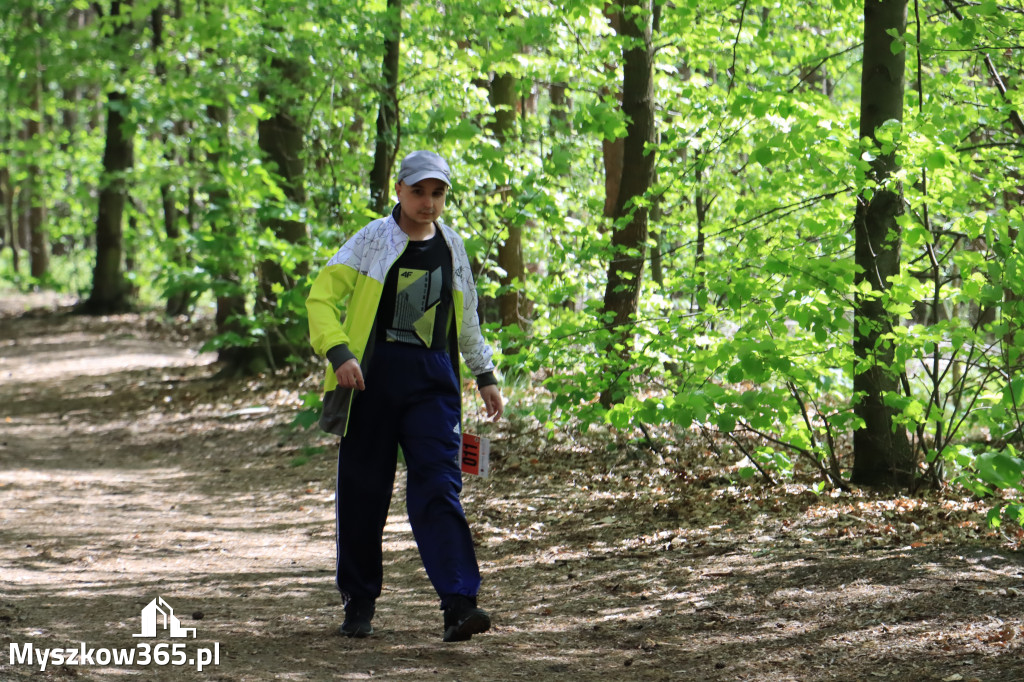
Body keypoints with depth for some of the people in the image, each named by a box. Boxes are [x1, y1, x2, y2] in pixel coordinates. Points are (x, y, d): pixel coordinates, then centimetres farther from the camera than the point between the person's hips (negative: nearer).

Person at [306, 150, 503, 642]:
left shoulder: (451, 248, 12)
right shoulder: (371, 241, 0)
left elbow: (466, 318, 25)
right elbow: (321, 297, -4)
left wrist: (484, 375, 24)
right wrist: (338, 352, -18)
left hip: (432, 379, 2)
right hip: (371, 376, -2)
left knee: (438, 486, -10)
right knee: (362, 490, 4)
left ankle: (458, 605, -18)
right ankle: (359, 602, 18)